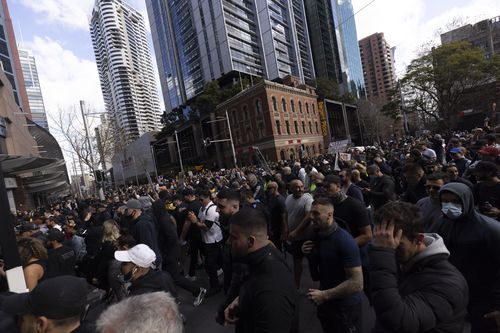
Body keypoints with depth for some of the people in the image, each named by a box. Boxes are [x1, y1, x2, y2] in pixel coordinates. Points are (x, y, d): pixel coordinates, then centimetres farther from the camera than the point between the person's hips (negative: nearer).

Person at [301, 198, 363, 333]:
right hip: (325, 304, 7)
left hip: (345, 308, -6)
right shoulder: (317, 237, -1)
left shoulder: (345, 241, -23)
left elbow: (357, 283, -25)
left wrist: (324, 295, -22)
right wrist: (309, 256, -11)